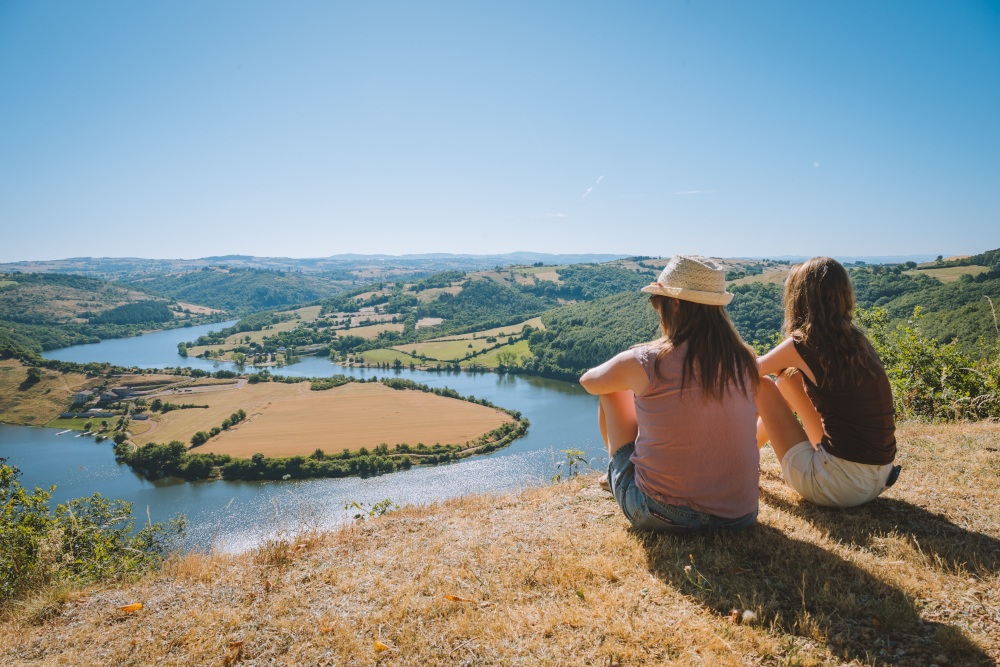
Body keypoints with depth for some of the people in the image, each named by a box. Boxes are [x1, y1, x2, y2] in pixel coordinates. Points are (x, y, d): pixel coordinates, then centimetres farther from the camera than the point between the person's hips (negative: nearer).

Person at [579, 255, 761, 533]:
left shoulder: (645, 363, -17)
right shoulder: (745, 361, -4)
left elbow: (588, 381, 5)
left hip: (659, 516, -4)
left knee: (612, 391, 14)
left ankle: (617, 473, 40)